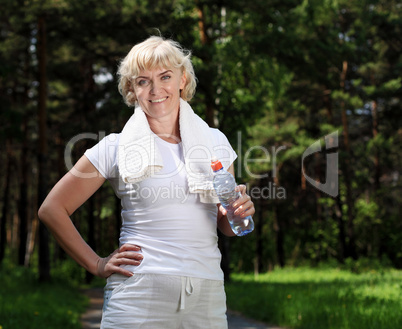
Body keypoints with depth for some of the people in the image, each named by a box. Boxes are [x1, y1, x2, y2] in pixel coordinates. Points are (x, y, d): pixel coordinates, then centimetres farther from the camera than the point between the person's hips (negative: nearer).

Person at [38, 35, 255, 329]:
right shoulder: (116, 148, 1)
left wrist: (239, 213, -4)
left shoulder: (215, 141, 10)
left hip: (207, 297, 3)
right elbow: (52, 209, 4)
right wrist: (97, 265, 1)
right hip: (140, 294, -2)